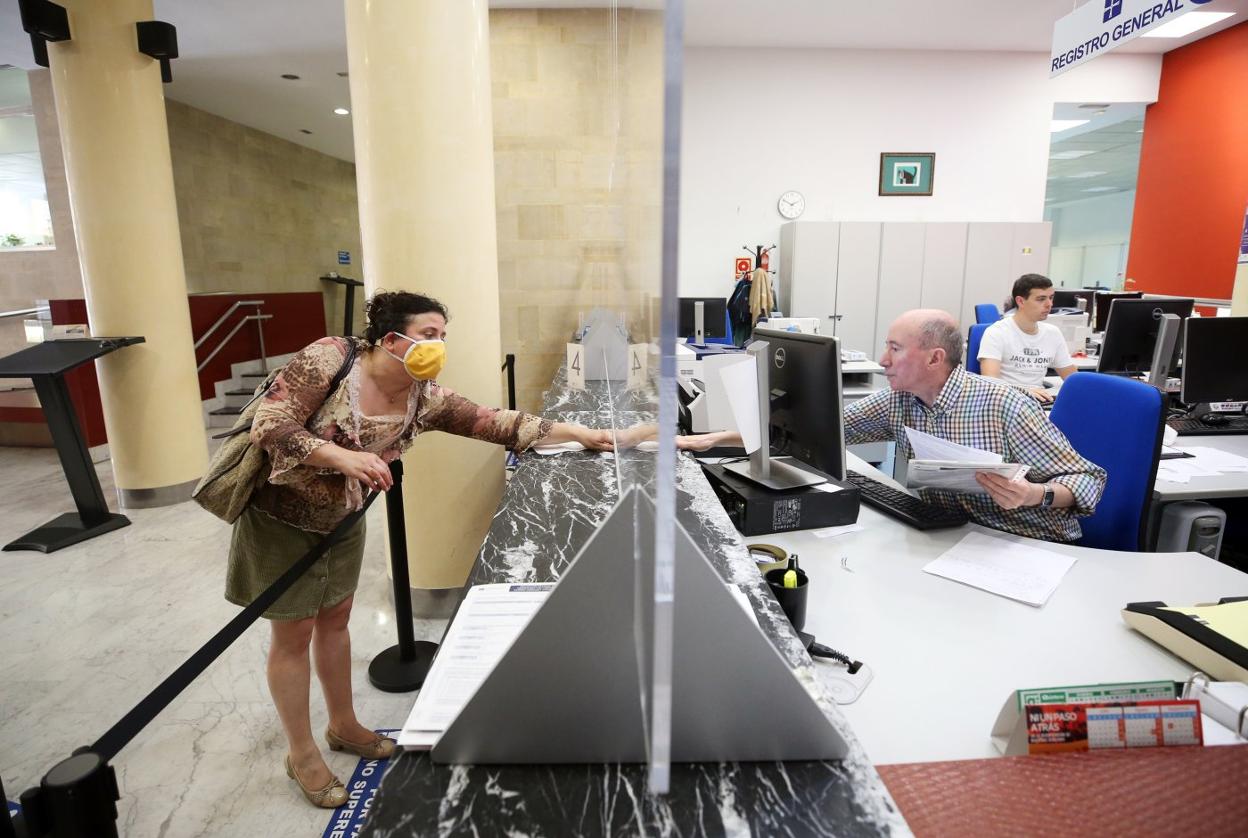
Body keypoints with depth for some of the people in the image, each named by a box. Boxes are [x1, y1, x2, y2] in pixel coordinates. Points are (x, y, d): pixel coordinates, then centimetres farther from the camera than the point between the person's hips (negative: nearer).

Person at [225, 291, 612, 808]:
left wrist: (578, 433, -22)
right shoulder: (330, 358, -26)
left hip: (342, 521, 5)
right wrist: (342, 456, -40)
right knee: (294, 635, 9)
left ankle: (343, 725, 41)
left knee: (334, 620, 19)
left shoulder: (425, 399, -13)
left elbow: (496, 424, -17)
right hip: (282, 518, -5)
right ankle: (302, 754, 29)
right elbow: (269, 426, -27)